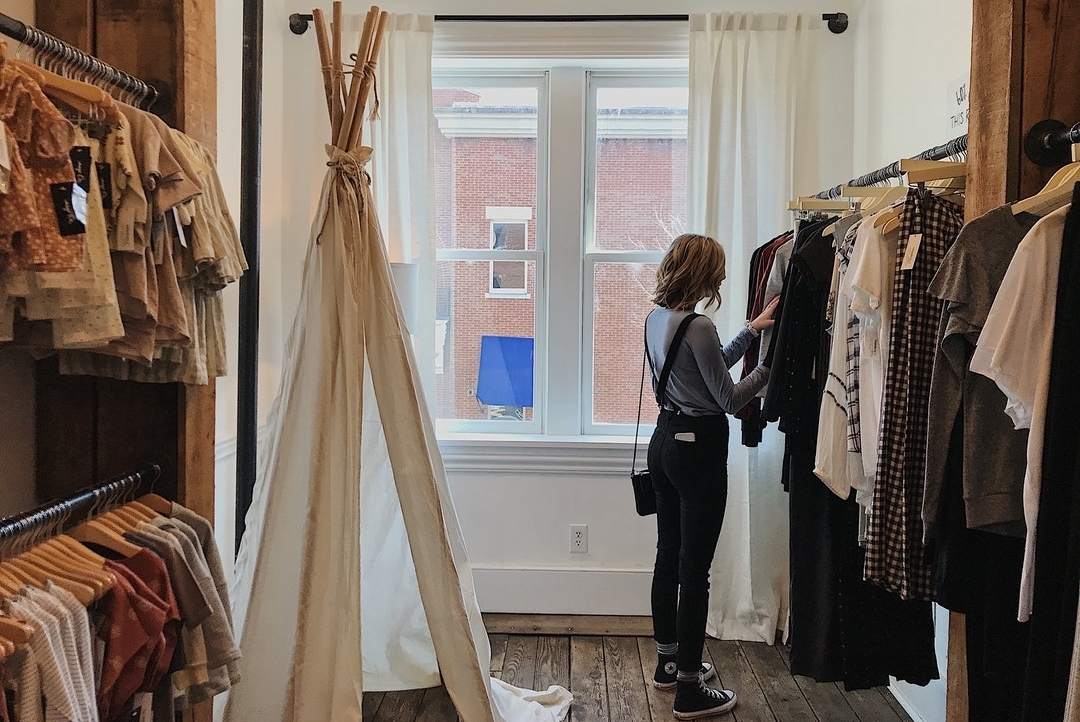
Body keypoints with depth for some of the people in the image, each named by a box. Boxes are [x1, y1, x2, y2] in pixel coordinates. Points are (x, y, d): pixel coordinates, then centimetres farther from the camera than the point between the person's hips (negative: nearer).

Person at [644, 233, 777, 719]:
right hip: (699, 448, -9)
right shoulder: (698, 328, -20)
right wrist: (769, 368, 0)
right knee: (695, 569, -2)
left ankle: (668, 661, 33)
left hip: (665, 439, 9)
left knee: (669, 556, 18)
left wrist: (750, 332, 14)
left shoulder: (656, 319, 6)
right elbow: (729, 399, -13)